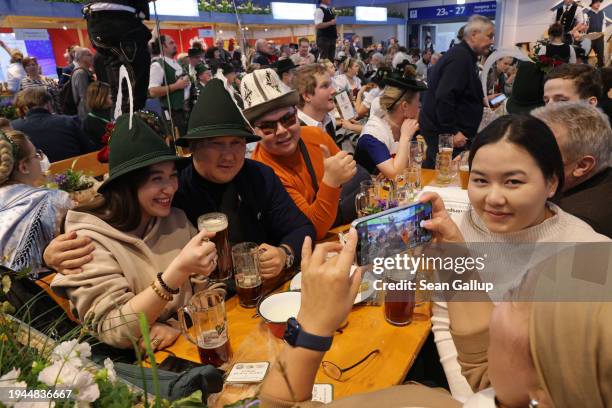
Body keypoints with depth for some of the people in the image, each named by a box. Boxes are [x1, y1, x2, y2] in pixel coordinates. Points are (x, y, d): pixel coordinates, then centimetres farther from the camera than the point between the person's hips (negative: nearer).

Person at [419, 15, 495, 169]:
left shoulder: (463, 55, 16)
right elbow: (444, 97, -26)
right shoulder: (460, 57, -16)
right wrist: (452, 132, -24)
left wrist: (482, 101, 21)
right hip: (443, 133, -10)